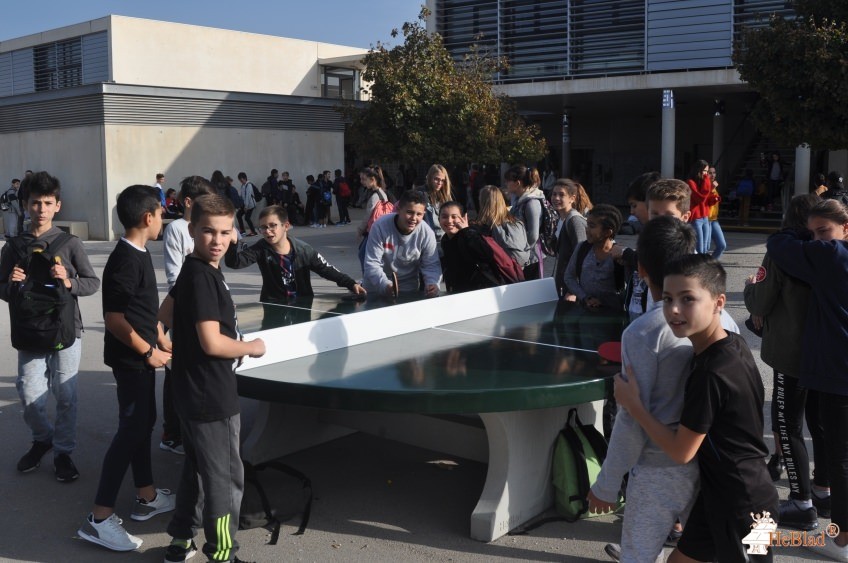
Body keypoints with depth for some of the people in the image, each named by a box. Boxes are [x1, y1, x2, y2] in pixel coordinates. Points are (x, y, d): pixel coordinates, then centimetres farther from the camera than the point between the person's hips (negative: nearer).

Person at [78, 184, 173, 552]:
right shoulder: (125, 261, -22)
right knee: (131, 431, -6)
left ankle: (147, 498, 30)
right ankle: (99, 518, 1)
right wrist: (149, 352, -17)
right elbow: (114, 318, -24)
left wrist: (160, 337, 14)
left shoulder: (138, 255, 9)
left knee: (143, 423, 17)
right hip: (131, 359, -10)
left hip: (140, 356, 10)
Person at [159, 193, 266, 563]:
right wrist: (251, 348, -11)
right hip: (212, 397, -10)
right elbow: (213, 343, -26)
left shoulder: (193, 271, 7)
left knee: (197, 470, 22)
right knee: (225, 478, 4)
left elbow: (163, 317, 16)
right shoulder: (203, 277, -22)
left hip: (195, 393, 10)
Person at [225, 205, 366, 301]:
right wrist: (233, 243, -39)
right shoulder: (261, 249, -9)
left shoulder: (303, 250, -8)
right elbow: (234, 262, -18)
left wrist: (351, 284, -9)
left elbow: (326, 269, -1)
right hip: (273, 308, 0)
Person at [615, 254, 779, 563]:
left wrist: (632, 403, -13)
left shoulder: (710, 373, -29)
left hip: (742, 505, -9)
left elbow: (681, 451, -20)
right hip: (719, 493, 9)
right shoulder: (734, 344, -2)